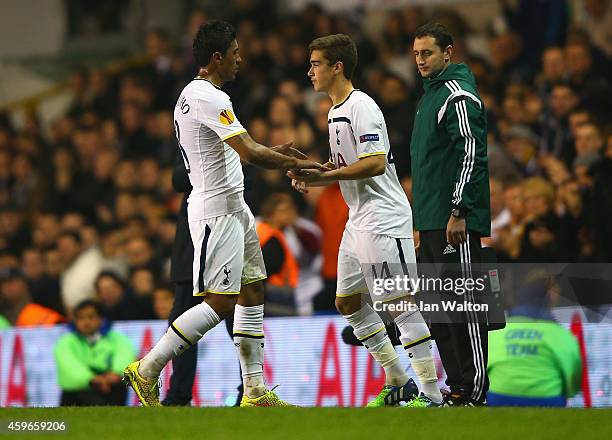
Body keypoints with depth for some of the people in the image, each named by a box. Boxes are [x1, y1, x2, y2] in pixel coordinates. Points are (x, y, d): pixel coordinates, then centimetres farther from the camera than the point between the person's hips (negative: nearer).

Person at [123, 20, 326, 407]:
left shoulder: (192, 95, 16)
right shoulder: (209, 98, -18)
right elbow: (250, 153, -25)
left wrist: (276, 154, 17)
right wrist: (299, 164, -13)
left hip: (233, 208, 11)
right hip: (217, 212, -11)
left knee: (253, 292, 11)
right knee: (219, 304, -11)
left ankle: (255, 391, 12)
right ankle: (147, 370, -5)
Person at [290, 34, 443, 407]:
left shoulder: (362, 107, -15)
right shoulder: (336, 111, 16)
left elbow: (375, 164, -24)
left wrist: (325, 176, -22)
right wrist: (313, 177, 8)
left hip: (383, 217, -11)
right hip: (359, 219, 11)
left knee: (400, 304, -10)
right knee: (348, 301, 13)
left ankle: (431, 394, -8)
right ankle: (398, 383, 20)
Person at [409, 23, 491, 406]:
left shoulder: (459, 95, -11)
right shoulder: (432, 93, 19)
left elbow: (472, 155, -18)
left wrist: (459, 212, -22)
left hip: (455, 222, -10)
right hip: (431, 222, 10)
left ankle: (474, 392, -7)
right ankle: (457, 385, 15)